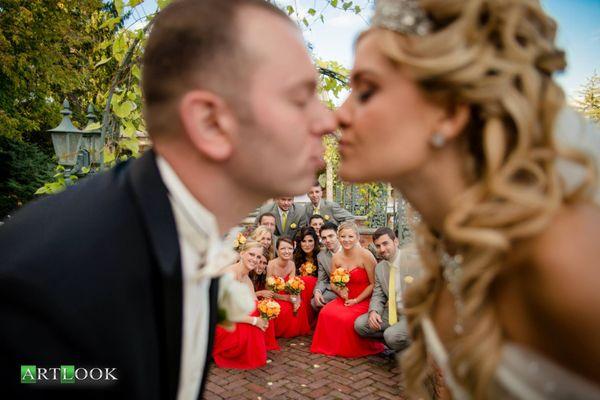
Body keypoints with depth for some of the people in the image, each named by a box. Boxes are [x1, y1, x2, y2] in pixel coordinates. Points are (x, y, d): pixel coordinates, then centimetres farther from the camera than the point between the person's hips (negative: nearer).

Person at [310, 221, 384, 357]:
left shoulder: (365, 255, -11)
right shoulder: (336, 257, 3)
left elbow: (373, 284, -9)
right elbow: (333, 283, 14)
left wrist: (356, 300, -15)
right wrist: (339, 291, -9)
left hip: (364, 300, -4)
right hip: (345, 299, 4)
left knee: (347, 318, -30)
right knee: (326, 313, -23)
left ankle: (351, 349, 2)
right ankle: (331, 346, 2)